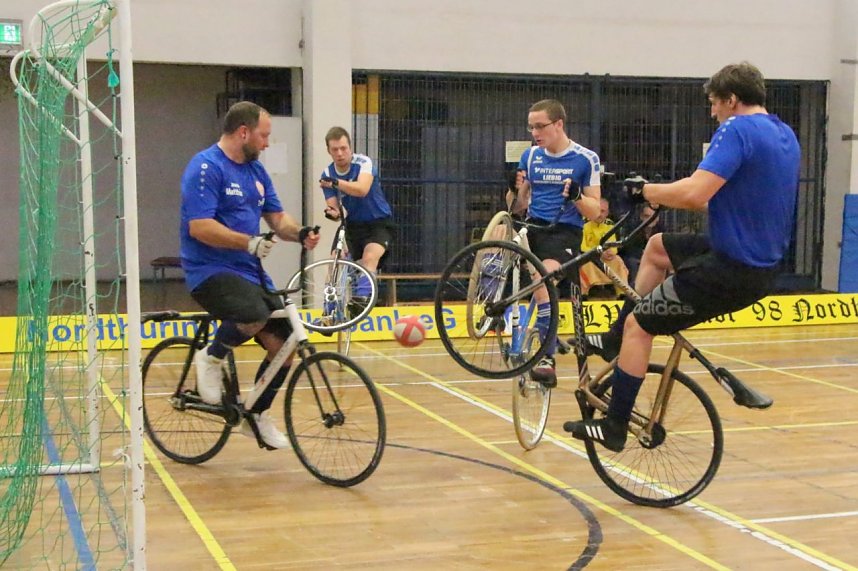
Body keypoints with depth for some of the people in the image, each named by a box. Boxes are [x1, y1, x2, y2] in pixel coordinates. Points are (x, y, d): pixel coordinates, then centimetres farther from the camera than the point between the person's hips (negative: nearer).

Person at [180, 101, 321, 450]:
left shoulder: (255, 170, 14)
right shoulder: (206, 168, -12)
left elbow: (277, 217, 16)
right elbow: (199, 227, -21)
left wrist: (300, 233, -6)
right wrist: (249, 242, -30)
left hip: (250, 272, 9)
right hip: (210, 272, -9)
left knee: (284, 345, 2)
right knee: (255, 315, -36)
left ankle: (257, 417, 22)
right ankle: (212, 357, -5)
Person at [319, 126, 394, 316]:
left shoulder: (364, 163, -18)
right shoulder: (327, 175, -4)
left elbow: (362, 189, -37)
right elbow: (333, 206, -7)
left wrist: (336, 183, -52)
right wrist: (332, 212, -32)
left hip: (379, 222, -4)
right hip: (353, 224, 5)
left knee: (369, 257, -30)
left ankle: (361, 299, -33)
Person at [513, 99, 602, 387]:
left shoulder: (586, 159, -1)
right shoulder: (530, 156, 10)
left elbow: (594, 211, 0)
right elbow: (520, 205, 14)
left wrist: (577, 196, -20)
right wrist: (516, 192, -8)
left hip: (565, 233, -4)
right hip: (532, 228, 4)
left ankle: (547, 359, -26)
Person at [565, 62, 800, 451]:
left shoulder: (737, 130, -17)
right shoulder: (785, 135, 11)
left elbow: (694, 192, -29)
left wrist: (645, 190, -12)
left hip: (730, 271, -10)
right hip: (763, 266, 10)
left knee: (638, 325, 0)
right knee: (657, 247, 25)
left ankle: (614, 427, 6)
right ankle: (617, 340, 29)